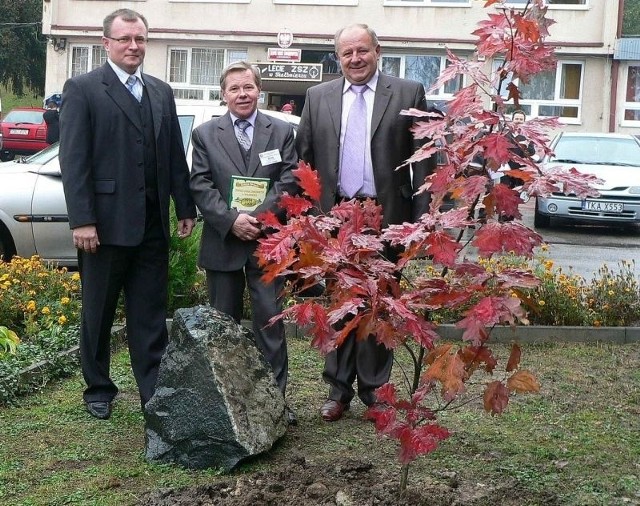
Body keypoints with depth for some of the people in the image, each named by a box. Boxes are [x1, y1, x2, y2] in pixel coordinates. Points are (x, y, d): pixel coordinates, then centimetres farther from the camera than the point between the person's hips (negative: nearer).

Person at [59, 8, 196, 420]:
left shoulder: (162, 93, 12)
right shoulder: (82, 89, -3)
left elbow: (176, 156, 13)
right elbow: (73, 160, -9)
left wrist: (186, 208, 8)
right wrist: (82, 220, -15)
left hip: (152, 225, 4)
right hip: (106, 223, -4)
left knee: (151, 316, 7)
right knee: (98, 313, 10)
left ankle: (154, 393, 12)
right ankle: (99, 390, 25)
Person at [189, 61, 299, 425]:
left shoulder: (282, 132, 6)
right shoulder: (205, 134, 7)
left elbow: (289, 182, -2)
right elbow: (200, 186, -1)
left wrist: (258, 217, -15)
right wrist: (231, 220, -14)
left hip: (268, 241, -1)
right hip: (222, 242, 1)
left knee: (271, 321, -1)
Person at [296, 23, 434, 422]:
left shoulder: (409, 93, 1)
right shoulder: (318, 97, 9)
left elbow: (424, 158, -1)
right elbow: (305, 160, 9)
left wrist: (421, 217, -6)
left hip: (387, 216, -2)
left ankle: (374, 389, 19)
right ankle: (339, 389, 19)